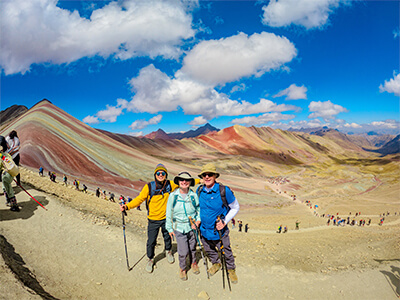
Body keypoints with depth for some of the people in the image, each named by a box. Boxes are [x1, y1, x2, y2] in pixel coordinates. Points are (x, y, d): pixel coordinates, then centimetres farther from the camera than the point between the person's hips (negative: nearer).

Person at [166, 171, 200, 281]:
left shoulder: (193, 195, -7)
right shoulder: (173, 196, -9)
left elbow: (199, 209, 8)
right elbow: (169, 213, 1)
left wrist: (198, 220, -7)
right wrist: (170, 228, 4)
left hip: (192, 227, 2)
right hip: (179, 227, -1)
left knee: (192, 247, 19)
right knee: (183, 251, -2)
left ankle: (193, 263, 47)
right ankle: (182, 268, 26)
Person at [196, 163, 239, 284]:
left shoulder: (224, 191, -22)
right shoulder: (199, 190, -8)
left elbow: (235, 207, -8)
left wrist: (224, 222, -15)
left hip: (219, 231, -4)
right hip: (204, 229, 4)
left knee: (226, 252, 13)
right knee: (209, 250, 25)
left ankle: (231, 269, 42)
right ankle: (216, 263, 54)